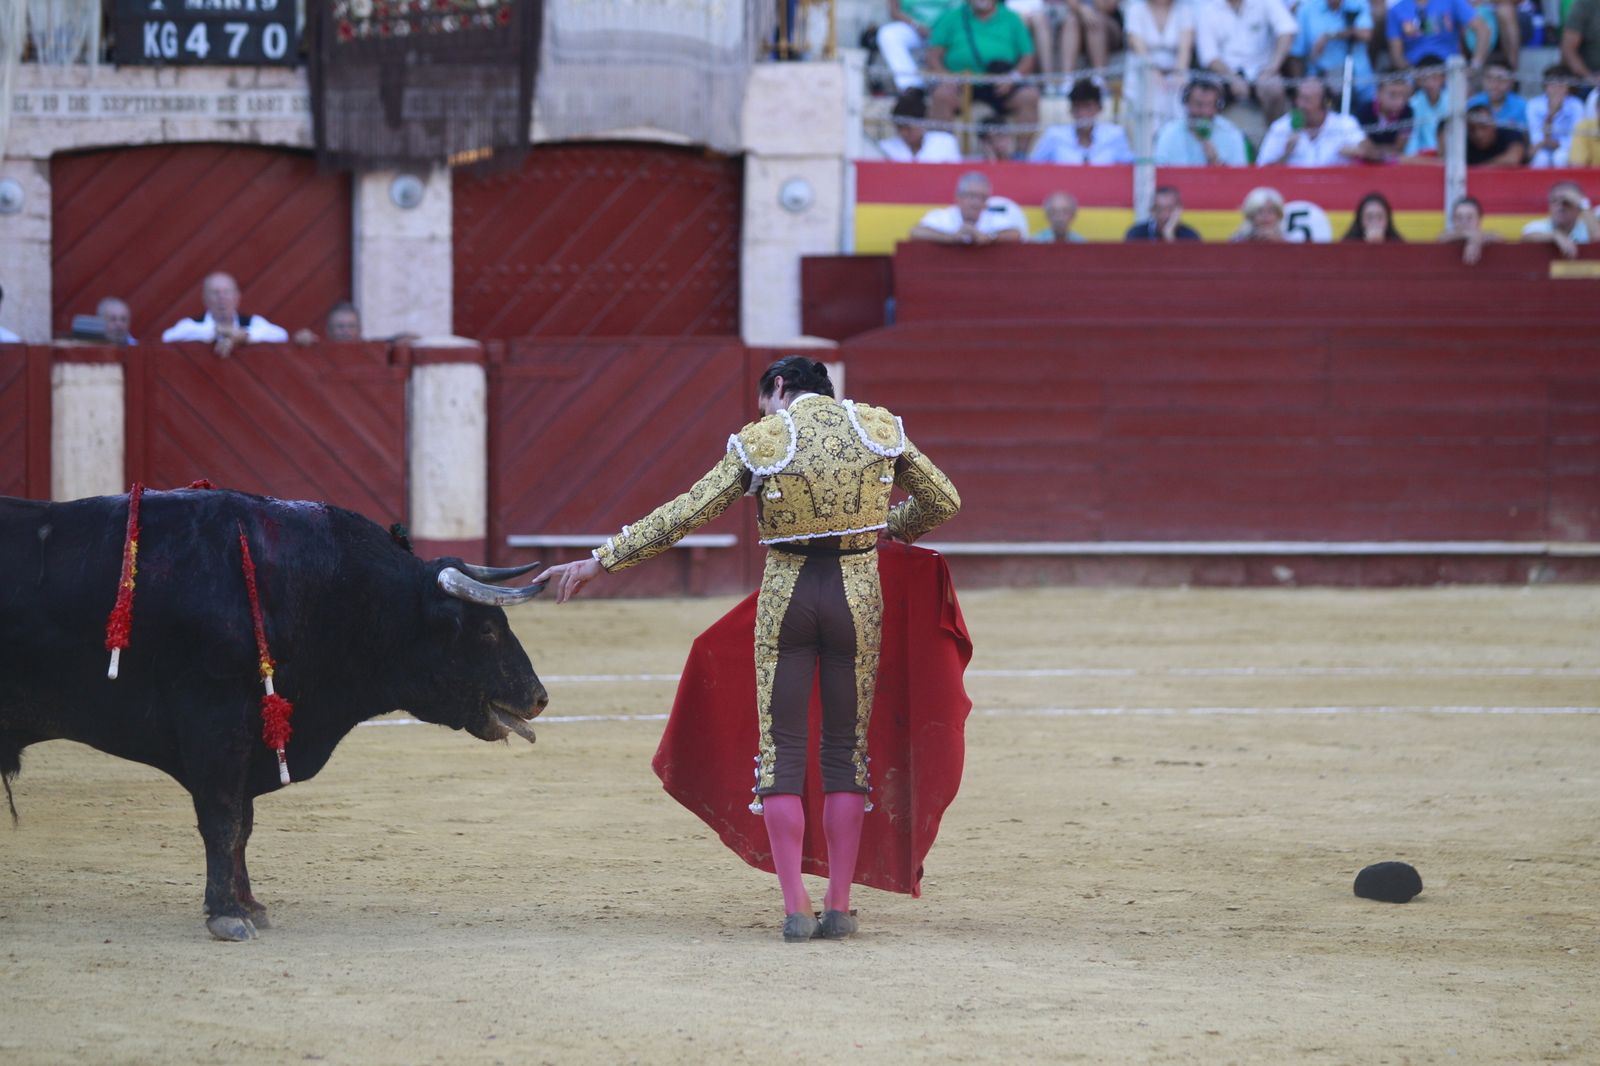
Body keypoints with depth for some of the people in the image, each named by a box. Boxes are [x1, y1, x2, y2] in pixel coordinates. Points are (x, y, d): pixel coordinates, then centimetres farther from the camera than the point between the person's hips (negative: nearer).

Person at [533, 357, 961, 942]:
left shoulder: (761, 441, -3)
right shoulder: (879, 428, 3)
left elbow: (684, 514, -5)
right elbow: (943, 501, 12)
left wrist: (600, 562, -1)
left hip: (786, 595, -2)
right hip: (858, 594, 2)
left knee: (782, 750, 5)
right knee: (846, 749, 10)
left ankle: (795, 908, -3)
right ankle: (839, 907, 8)